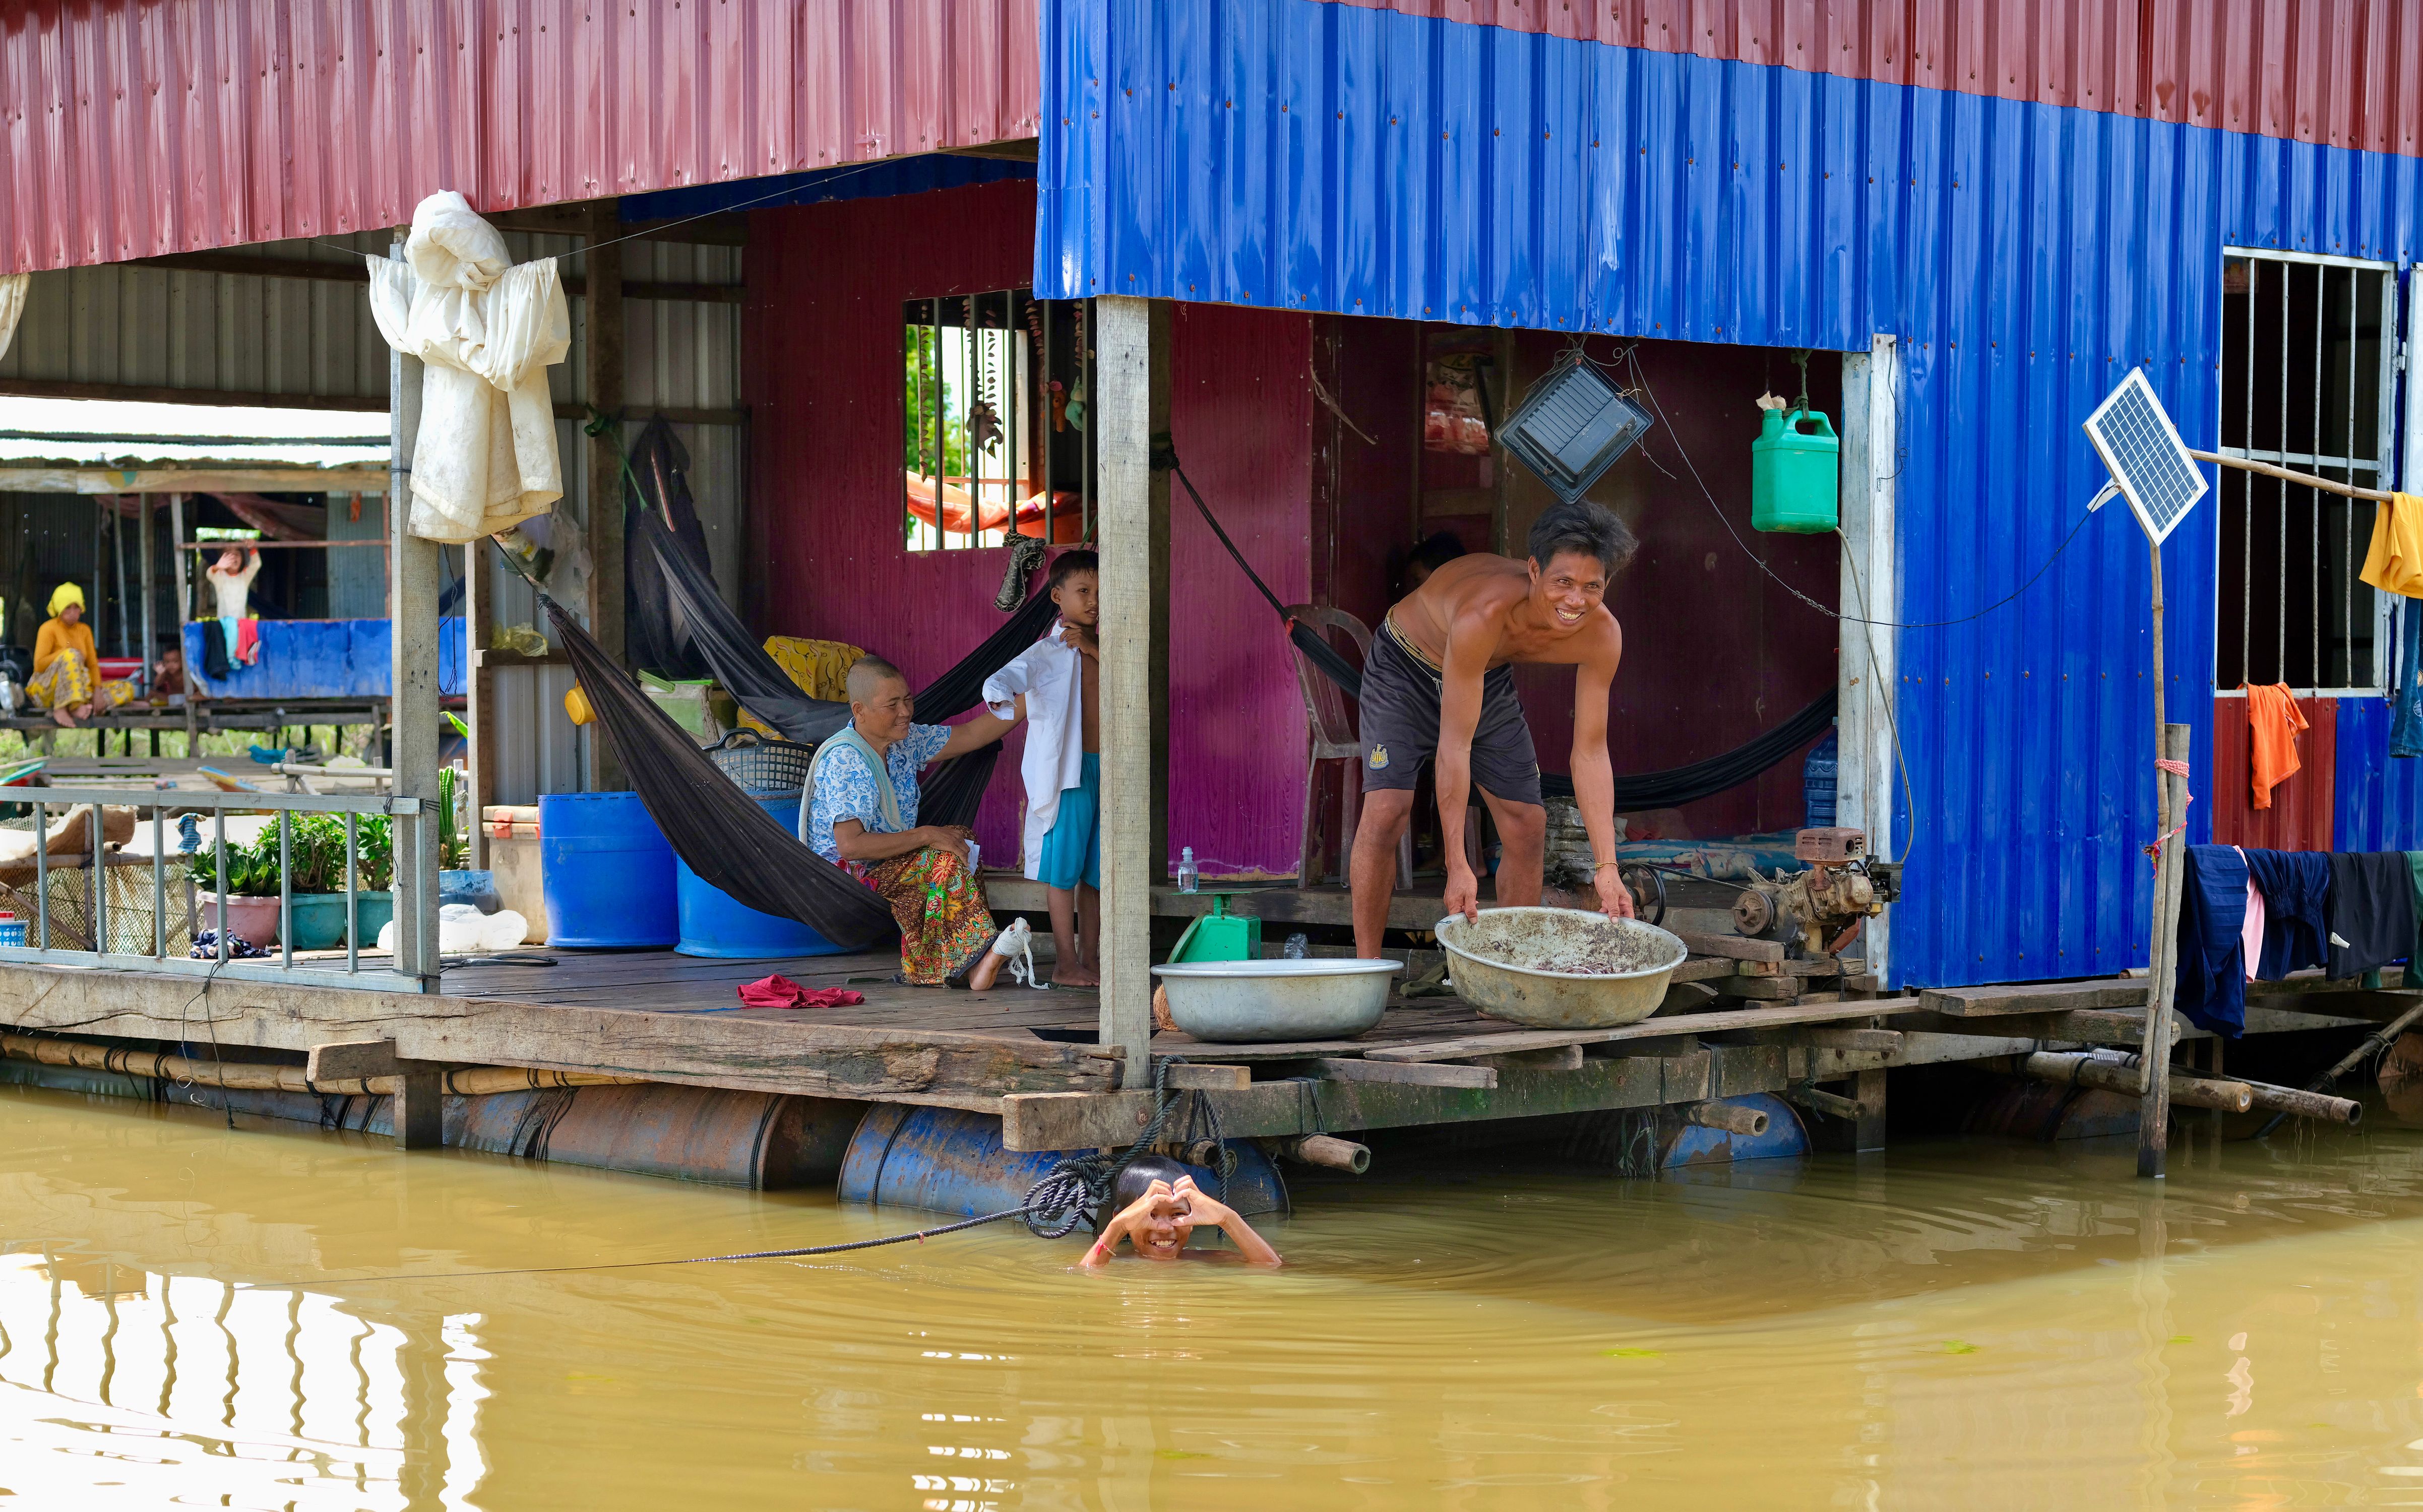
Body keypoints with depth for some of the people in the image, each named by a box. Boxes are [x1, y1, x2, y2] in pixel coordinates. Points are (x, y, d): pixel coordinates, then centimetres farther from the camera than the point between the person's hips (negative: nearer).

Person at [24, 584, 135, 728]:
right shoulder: (49, 628, -5)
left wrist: (98, 690, -10)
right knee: (71, 655, -33)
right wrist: (66, 652, -19)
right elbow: (39, 666, -14)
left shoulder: (84, 630, 13)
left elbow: (93, 664, 7)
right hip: (47, 691, -7)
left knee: (127, 689, -6)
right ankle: (62, 709, -43)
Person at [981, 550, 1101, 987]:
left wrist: (1094, 649, -10)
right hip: (1068, 771, -6)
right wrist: (1014, 698, -40)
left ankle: (1090, 958, 16)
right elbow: (1000, 681, -17)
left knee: (1096, 870, 10)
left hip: (1106, 770, 6)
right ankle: (1065, 963, -4)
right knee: (1064, 867, -6)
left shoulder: (1102, 650, 15)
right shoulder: (1047, 652, -4)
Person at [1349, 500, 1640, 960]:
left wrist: (1607, 867, -26)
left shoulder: (1602, 636, -27)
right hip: (1406, 666, -5)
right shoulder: (1484, 615, -43)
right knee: (1387, 809, -21)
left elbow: (1591, 753, -20)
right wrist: (1457, 865, -41)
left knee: (1527, 823, 0)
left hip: (1490, 678, 5)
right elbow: (1455, 746, -40)